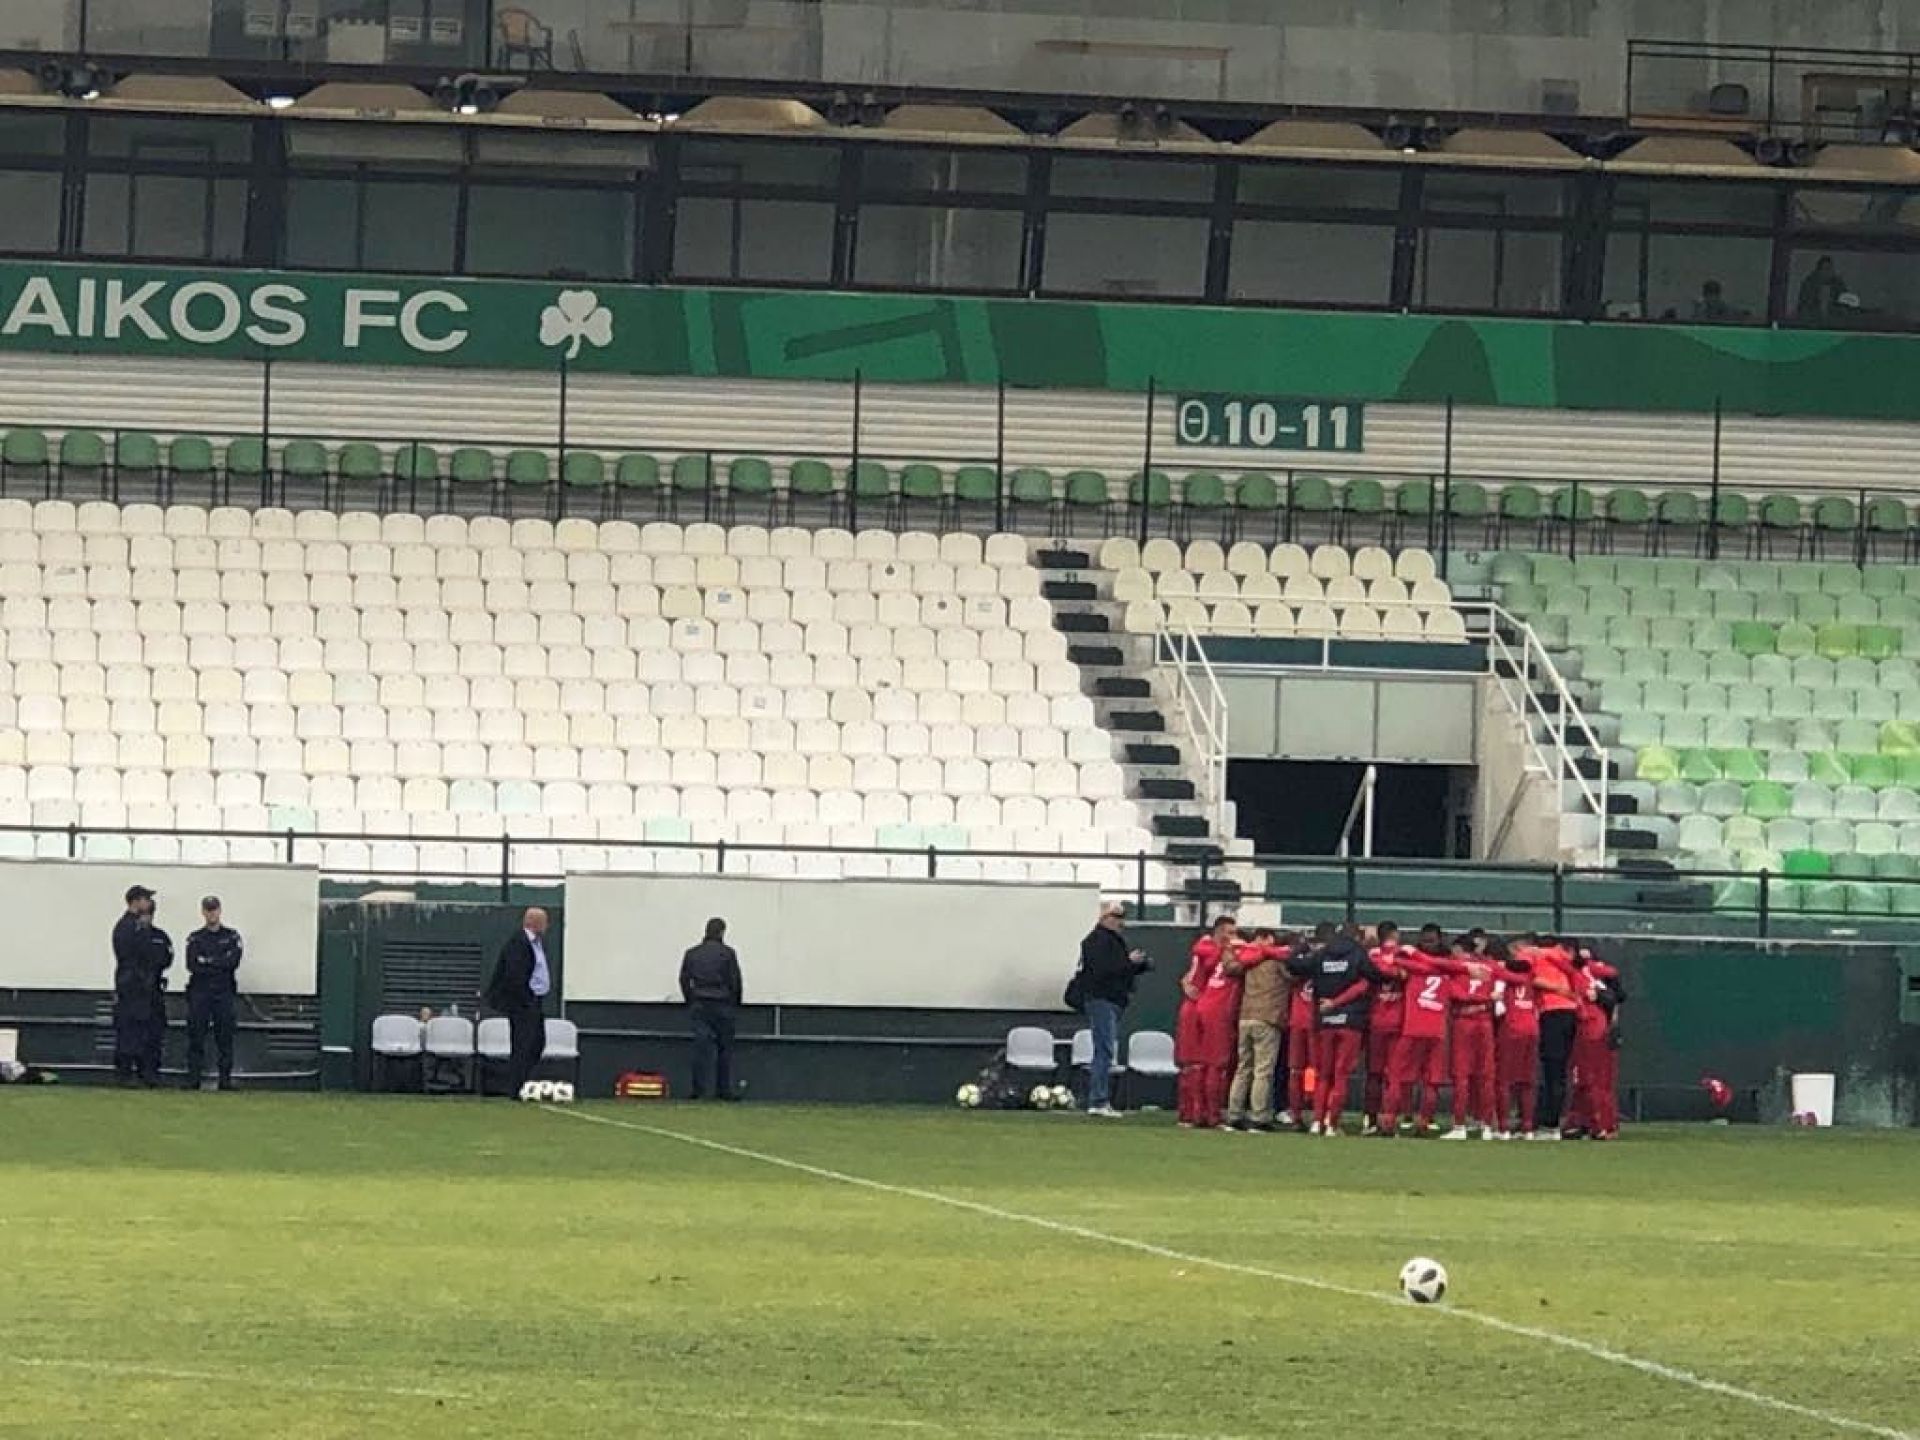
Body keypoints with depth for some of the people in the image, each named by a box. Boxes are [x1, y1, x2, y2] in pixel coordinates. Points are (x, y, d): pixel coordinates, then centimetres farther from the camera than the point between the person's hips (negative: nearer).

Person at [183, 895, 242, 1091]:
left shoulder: (231, 936, 10)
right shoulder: (195, 938, 10)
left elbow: (233, 961, -5)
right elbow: (192, 965, -5)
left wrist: (207, 961, -8)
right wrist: (220, 964, -8)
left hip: (224, 993, 0)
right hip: (199, 992, 0)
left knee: (225, 1037, -2)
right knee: (196, 1036, -3)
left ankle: (225, 1079, 0)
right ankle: (193, 1079, -2)